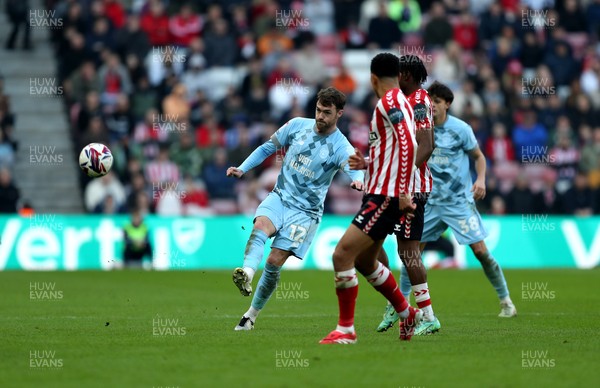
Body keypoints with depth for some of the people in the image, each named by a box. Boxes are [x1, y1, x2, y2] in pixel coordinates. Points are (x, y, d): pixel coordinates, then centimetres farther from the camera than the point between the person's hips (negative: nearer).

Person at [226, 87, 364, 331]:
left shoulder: (341, 147, -8)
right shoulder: (297, 125, 4)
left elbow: (354, 168, -28)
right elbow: (268, 148, 17)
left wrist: (358, 181, -52)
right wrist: (242, 169, 5)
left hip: (305, 212, -3)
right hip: (279, 198, 3)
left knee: (274, 262, -12)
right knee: (261, 226, -31)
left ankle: (251, 315, 3)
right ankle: (247, 274, -55)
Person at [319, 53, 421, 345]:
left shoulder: (389, 102, -13)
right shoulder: (399, 102, 17)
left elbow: (408, 145, -24)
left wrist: (402, 192, -26)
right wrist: (366, 162, 38)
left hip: (385, 197, -10)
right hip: (379, 193, 10)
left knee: (342, 255, -13)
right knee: (363, 261, 21)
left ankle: (346, 329, -9)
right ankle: (407, 314, 33)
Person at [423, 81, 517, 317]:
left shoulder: (460, 129, -7)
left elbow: (478, 157, 2)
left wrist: (481, 180, -14)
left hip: (460, 200, -4)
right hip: (432, 201, 4)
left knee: (480, 249, -10)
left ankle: (505, 300, 3)